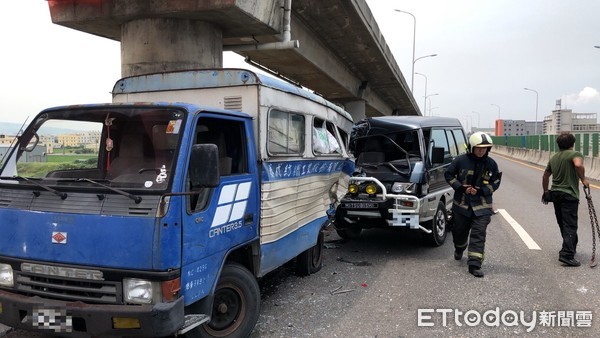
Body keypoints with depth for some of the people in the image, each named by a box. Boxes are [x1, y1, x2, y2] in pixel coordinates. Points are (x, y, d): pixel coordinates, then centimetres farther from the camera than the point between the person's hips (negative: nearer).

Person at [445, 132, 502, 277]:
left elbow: (496, 182, 5)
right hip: (461, 203, 0)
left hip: (482, 206, 0)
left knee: (479, 235, -8)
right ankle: (459, 249, 48)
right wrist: (461, 188, -12)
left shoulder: (491, 164, -1)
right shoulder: (461, 160, -7)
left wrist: (480, 190, -11)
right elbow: (448, 174, 1)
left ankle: (474, 264, -8)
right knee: (460, 231, 16)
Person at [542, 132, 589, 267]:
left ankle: (571, 248, 34)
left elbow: (545, 176, 21)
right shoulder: (575, 154, -8)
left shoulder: (553, 158, 14)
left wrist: (545, 191, 32)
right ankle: (567, 254, -14)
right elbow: (578, 165, -31)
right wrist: (583, 179, -16)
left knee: (563, 224, 18)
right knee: (570, 226, -7)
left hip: (555, 194, 7)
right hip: (569, 195, -7)